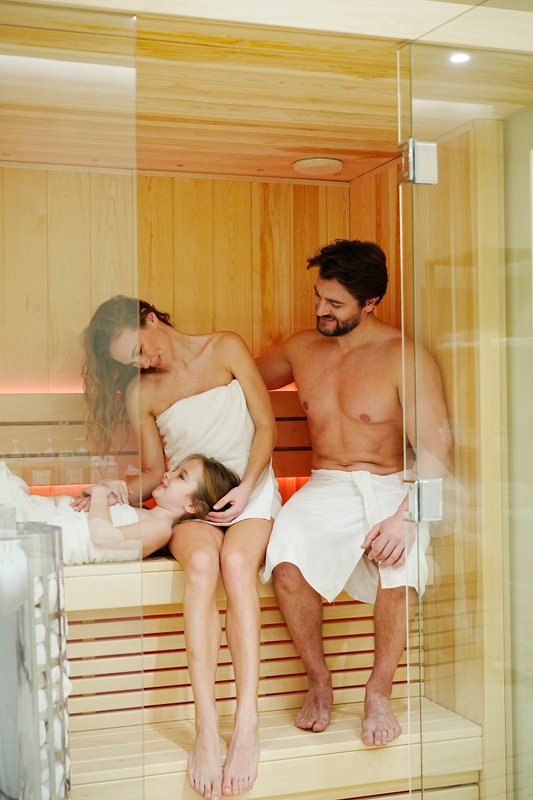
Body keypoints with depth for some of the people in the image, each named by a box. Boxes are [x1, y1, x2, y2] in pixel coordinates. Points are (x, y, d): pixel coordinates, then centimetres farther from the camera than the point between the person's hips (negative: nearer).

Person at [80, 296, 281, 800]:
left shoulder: (226, 349, 3)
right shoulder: (140, 393, 9)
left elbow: (265, 425, 1)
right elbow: (155, 472, 13)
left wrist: (245, 489, -12)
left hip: (251, 489, -1)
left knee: (236, 561, -35)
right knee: (201, 561, -35)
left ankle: (247, 722, -40)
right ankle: (206, 725, -40)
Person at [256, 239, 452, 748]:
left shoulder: (404, 357, -7)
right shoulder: (302, 348, 10)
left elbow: (434, 447, -15)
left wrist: (405, 516, -31)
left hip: (390, 487, -3)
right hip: (325, 488, 3)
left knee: (399, 555, -36)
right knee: (286, 555, -30)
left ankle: (379, 692, -12)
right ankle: (319, 682, -7)